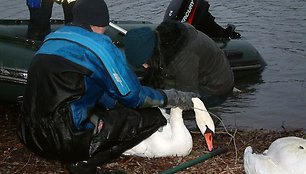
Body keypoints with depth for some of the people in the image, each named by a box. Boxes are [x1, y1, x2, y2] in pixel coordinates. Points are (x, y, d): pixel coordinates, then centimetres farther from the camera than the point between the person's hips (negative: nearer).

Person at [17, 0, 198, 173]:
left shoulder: (52, 39, 15)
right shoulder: (100, 45, -7)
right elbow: (132, 96, -3)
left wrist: (115, 105, 29)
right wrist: (174, 97, 12)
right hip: (66, 140, -8)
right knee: (151, 117, -2)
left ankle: (73, 156, 11)